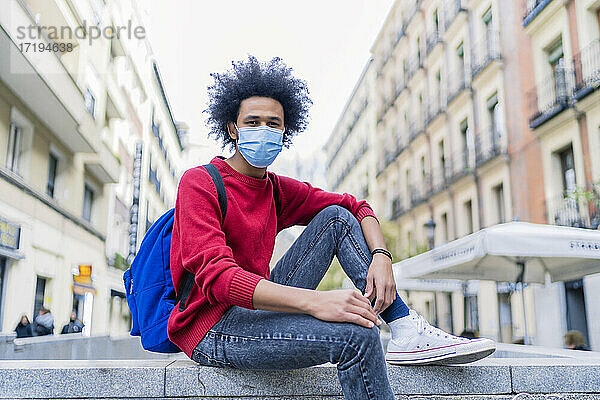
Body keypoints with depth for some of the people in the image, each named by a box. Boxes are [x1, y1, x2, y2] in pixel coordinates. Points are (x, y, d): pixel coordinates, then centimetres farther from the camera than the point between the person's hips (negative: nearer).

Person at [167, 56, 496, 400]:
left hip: (259, 307, 7)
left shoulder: (278, 191, 9)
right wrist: (314, 301, -37)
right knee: (356, 334, -30)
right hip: (211, 328, -7)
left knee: (335, 216, 0)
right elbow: (217, 276, -26)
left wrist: (381, 256, -9)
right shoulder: (199, 183, -12)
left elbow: (356, 206, 13)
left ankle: (407, 332, -7)